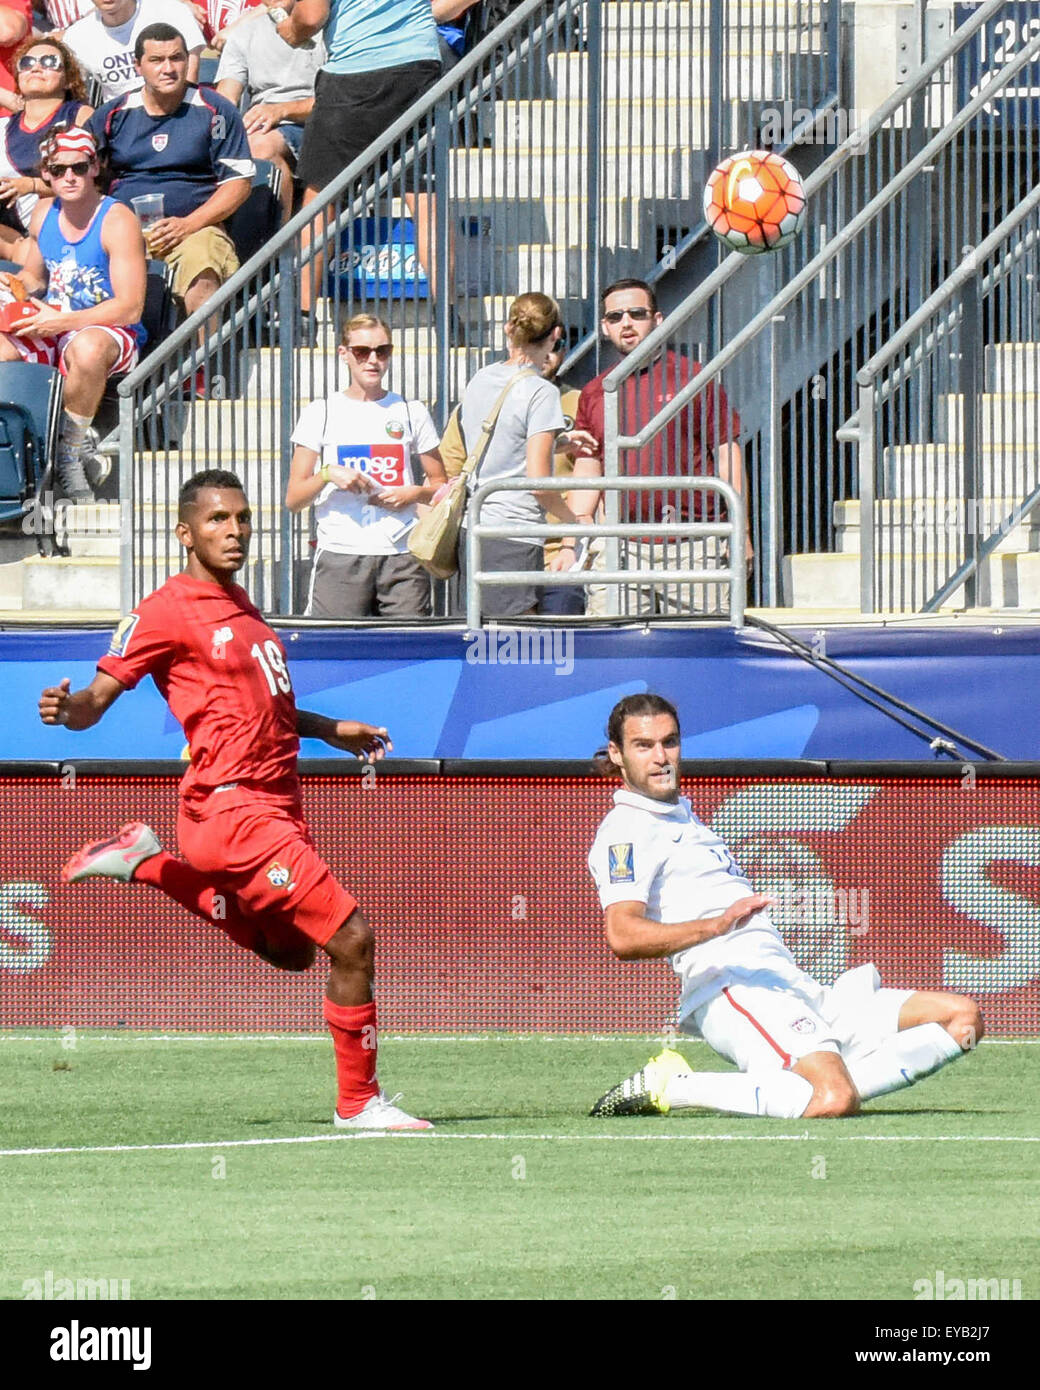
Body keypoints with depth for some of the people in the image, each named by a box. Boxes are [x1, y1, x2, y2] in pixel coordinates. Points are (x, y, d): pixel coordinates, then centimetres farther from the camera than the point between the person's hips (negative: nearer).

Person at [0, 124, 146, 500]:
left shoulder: (116, 221, -12)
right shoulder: (45, 213, 8)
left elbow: (130, 308, -18)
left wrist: (61, 321, -25)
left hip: (107, 332, -6)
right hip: (51, 332, 6)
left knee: (87, 347, -41)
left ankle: (72, 447, -21)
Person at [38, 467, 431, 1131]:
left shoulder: (240, 604, 16)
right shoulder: (167, 612, -10)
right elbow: (99, 696, -13)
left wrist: (330, 729, 28)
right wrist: (68, 709, -35)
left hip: (279, 805, 9)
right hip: (234, 807, -9)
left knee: (290, 951, 26)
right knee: (352, 940, -13)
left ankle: (150, 864, 26)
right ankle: (359, 1100, -2)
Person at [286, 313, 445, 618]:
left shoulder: (412, 413, 14)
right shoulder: (320, 414, 10)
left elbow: (440, 485, 19)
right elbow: (293, 499, 8)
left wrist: (414, 494, -2)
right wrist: (327, 473, -10)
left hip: (401, 555, 1)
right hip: (340, 555, -1)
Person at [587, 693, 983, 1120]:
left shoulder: (682, 820, 30)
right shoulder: (626, 830, -2)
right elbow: (623, 936, -20)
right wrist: (718, 924, -33)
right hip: (734, 990, -10)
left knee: (963, 1017, 3)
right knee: (834, 1100, -36)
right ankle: (671, 1087, -18)